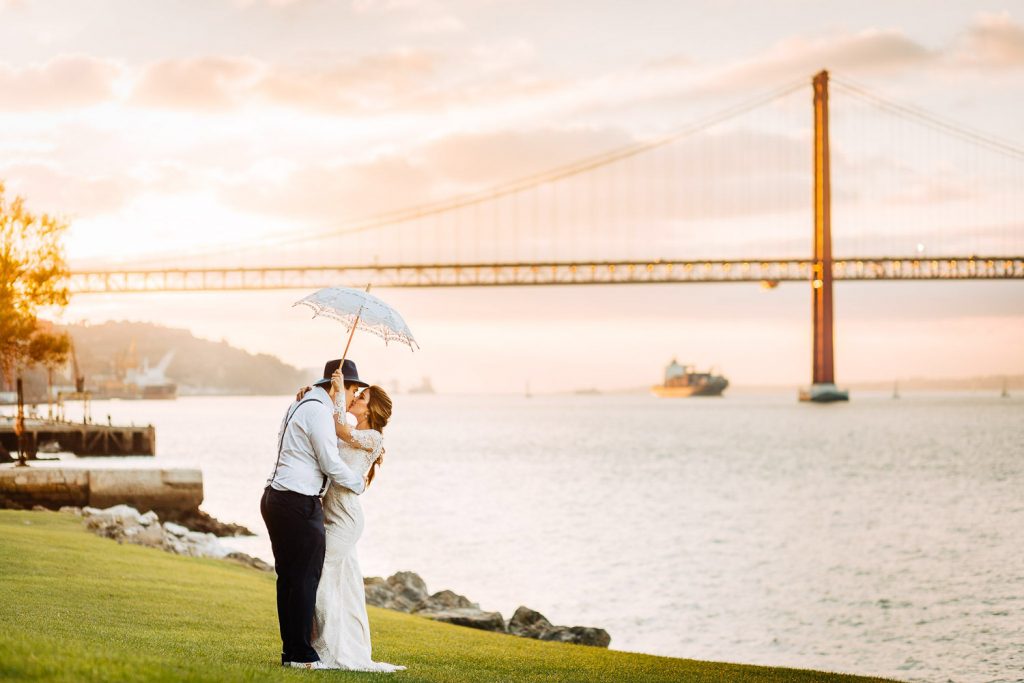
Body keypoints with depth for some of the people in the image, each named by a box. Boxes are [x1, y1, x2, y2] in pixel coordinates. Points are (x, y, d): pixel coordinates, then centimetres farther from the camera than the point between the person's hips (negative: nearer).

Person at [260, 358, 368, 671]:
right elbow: (331, 463, -13)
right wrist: (359, 483, 3)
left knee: (289, 578, 12)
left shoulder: (301, 405, 20)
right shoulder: (318, 410, -12)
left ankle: (291, 650, 16)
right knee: (305, 579, -5)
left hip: (276, 499, 10)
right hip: (299, 504, -10)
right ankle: (301, 655, -1)